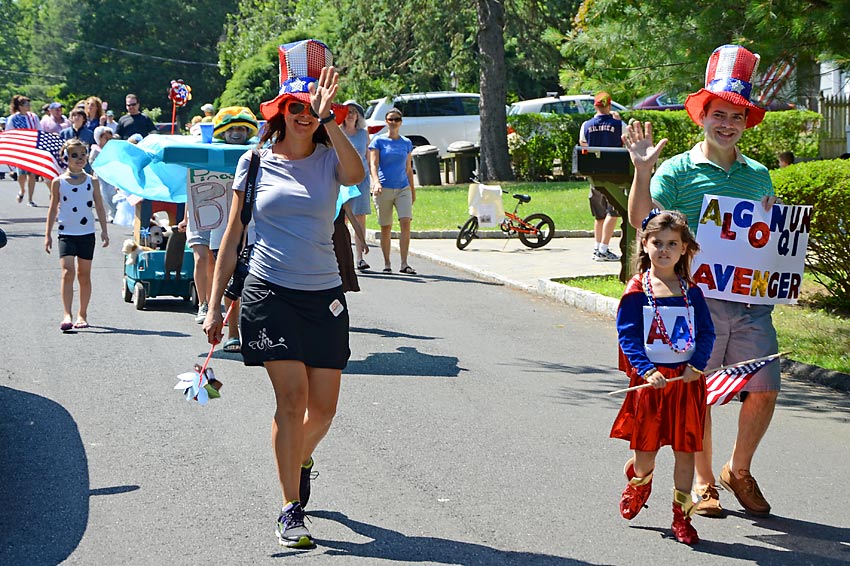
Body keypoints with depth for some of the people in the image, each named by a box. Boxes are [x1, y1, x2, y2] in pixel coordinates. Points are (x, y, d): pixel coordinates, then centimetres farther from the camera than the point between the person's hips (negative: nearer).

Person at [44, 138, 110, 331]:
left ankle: (82, 314, 18)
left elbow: (99, 207, 8)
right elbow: (53, 209, 6)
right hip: (66, 233, -1)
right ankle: (67, 315, -19)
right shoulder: (58, 182, 1)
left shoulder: (91, 181, 3)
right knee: (68, 272, -15)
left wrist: (104, 230, 2)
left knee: (84, 275, 7)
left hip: (87, 233, 2)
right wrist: (48, 234, 5)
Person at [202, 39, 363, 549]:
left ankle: (300, 461, 39)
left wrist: (326, 118, -28)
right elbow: (233, 236, 7)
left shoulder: (329, 159, 3)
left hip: (324, 295, 2)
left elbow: (356, 174, -23)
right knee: (292, 396, -14)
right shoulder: (255, 162, 4)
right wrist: (214, 306, 5)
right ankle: (291, 511, -6)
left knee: (324, 406, 5)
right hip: (269, 293, -2)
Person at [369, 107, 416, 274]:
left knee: (406, 223, -14)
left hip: (403, 188, 2)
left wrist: (413, 191, 17)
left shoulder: (406, 143, 12)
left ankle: (404, 264, -13)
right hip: (384, 189, -2)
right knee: (386, 228, 2)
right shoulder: (378, 141, 2)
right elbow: (373, 164, -7)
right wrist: (376, 182, -24)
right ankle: (387, 264, 13)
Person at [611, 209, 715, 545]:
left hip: (686, 380, 2)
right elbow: (627, 335, -7)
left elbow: (706, 332, 5)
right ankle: (639, 481, 40)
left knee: (685, 448, 4)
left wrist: (696, 365, -11)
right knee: (646, 446, 6)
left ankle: (681, 514, 15)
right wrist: (647, 370, -18)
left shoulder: (691, 291, 4)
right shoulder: (637, 291, -4)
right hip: (650, 379, -2)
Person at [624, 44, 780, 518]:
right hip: (696, 297, -3)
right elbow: (642, 221, -10)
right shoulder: (677, 171, 0)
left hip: (752, 300, 4)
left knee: (765, 389, -1)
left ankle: (740, 470, 21)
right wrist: (642, 170, -21)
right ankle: (703, 482, 19)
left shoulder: (759, 175, 14)